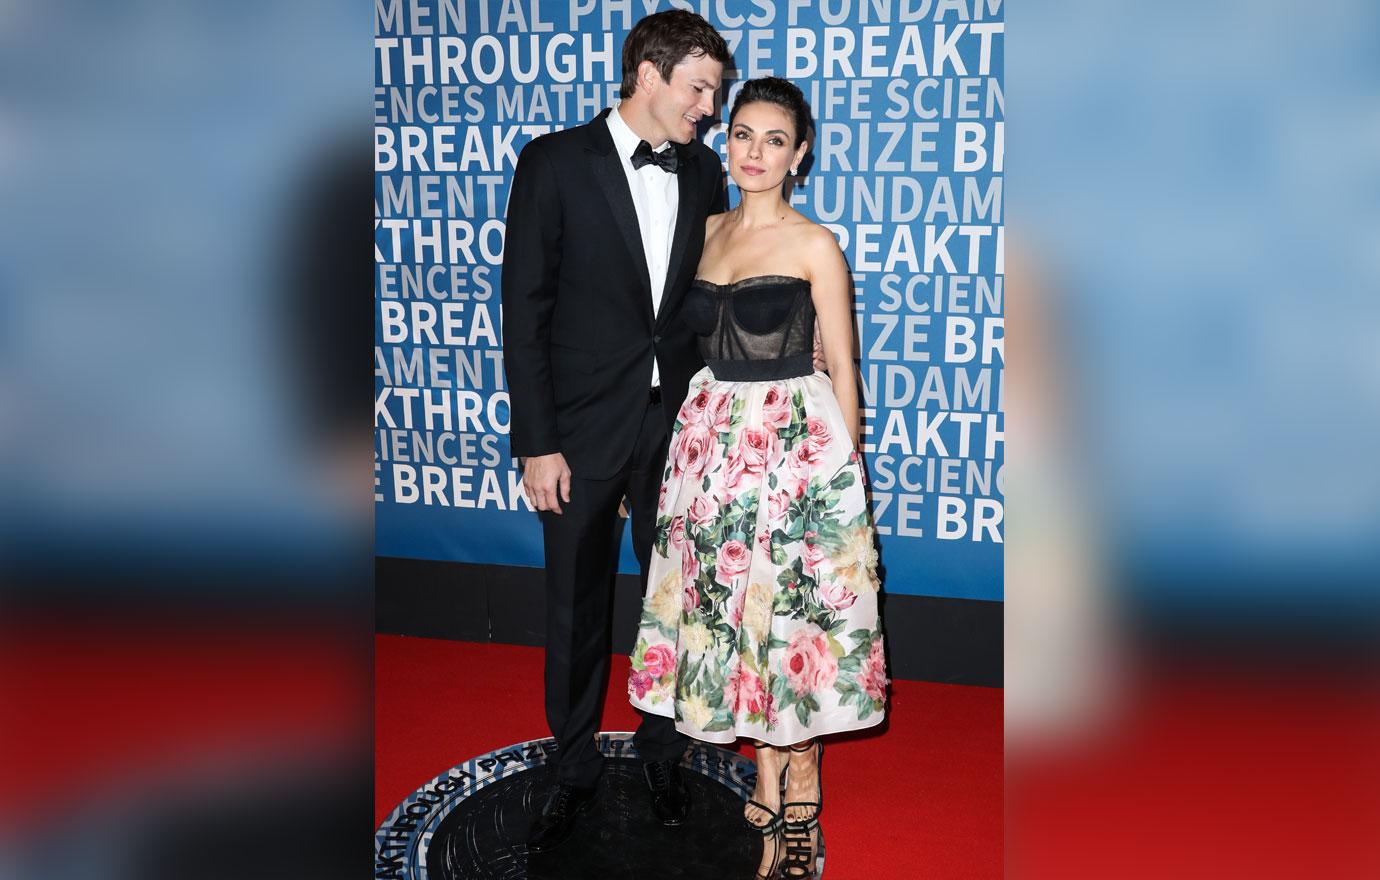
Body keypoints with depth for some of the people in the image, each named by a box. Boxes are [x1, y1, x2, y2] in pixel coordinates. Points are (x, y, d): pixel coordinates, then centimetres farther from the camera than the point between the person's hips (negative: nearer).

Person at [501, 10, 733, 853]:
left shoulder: (704, 170, 4)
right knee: (577, 609, 10)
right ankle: (575, 768, 28)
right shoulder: (555, 162, -8)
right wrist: (536, 443, -12)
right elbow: (525, 309, -8)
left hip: (677, 424, 3)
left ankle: (663, 749, 33)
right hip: (585, 428, -3)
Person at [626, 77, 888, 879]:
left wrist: (846, 472, -6)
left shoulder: (814, 244, -6)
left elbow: (842, 370, -5)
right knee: (734, 609, 8)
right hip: (715, 438, 6)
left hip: (796, 443, -5)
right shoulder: (711, 231, 10)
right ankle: (771, 790, 22)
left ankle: (800, 796, 14)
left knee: (788, 612, -1)